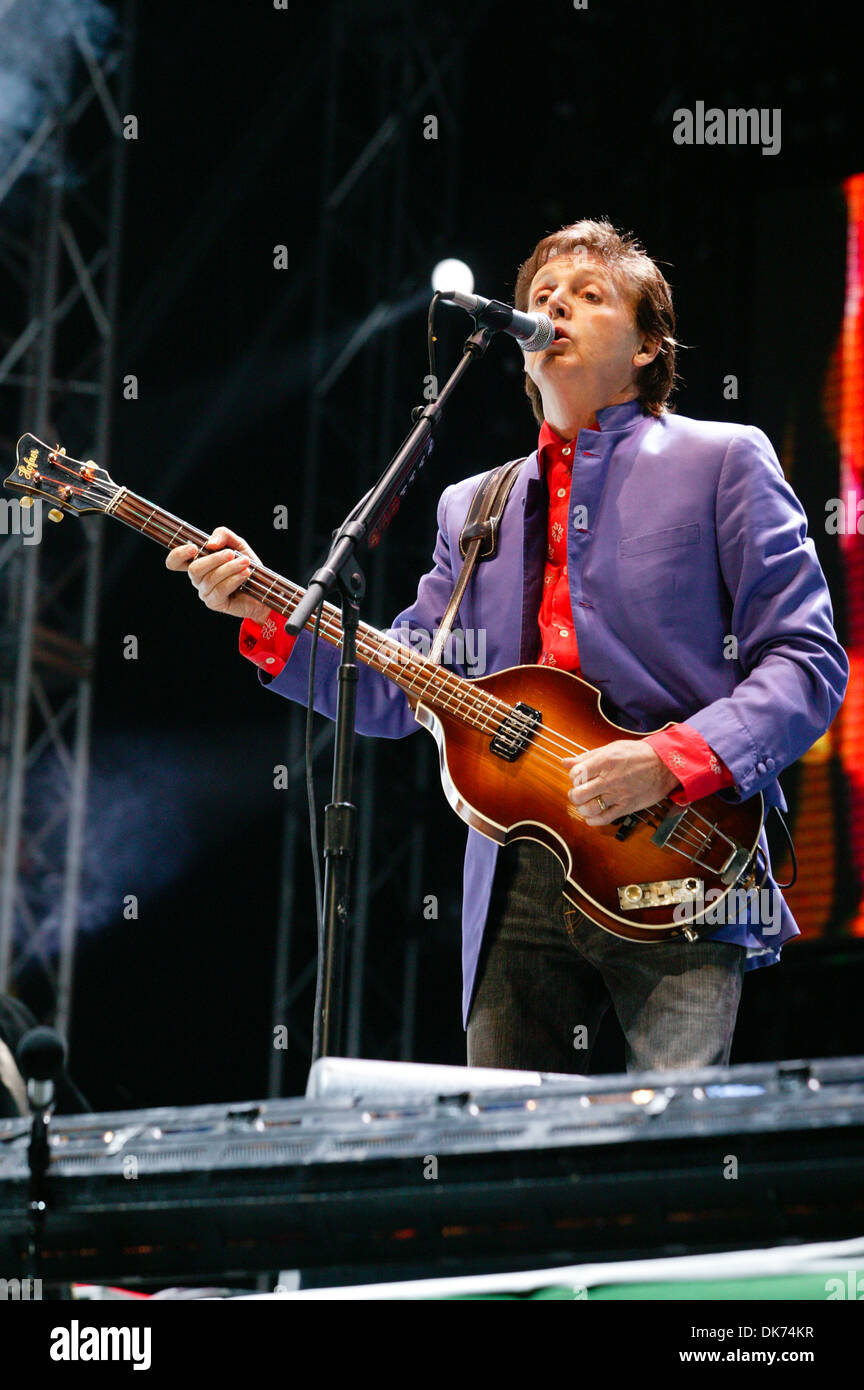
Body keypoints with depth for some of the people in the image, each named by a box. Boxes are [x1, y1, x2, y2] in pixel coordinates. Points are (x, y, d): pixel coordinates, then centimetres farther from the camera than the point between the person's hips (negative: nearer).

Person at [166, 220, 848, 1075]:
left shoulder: (722, 463, 6)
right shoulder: (472, 508, 21)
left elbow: (809, 659, -2)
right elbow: (392, 690, 17)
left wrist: (677, 758, -17)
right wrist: (266, 616, 2)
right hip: (517, 889, 5)